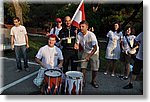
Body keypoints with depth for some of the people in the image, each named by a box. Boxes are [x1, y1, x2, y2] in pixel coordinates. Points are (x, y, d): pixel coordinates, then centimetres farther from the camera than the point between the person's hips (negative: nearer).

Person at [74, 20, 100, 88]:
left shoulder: (91, 35, -29)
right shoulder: (79, 34, -13)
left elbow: (95, 48, -29)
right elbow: (77, 43, -1)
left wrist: (89, 56, -36)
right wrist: (76, 46, -26)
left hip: (94, 52, -3)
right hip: (85, 52, 4)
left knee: (95, 68, -1)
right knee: (83, 67, -5)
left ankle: (93, 81, 24)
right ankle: (83, 81, 14)